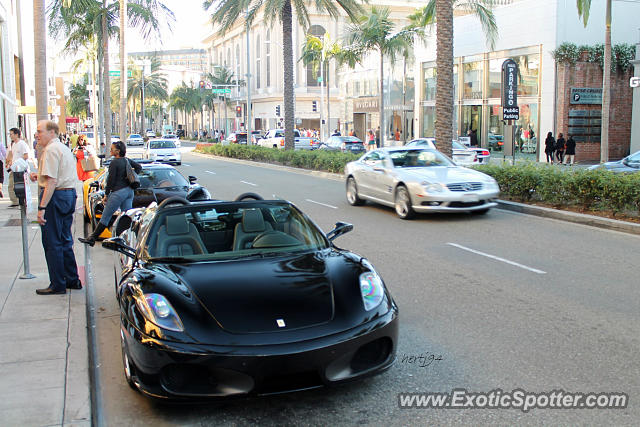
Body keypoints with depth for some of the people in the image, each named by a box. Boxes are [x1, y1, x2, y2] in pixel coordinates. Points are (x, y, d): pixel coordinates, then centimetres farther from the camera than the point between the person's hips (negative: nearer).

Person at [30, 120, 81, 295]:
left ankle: (58, 285, 2)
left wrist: (42, 207, -23)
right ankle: (72, 280, 22)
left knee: (52, 243, -3)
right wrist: (40, 176, 18)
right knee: (65, 241, 16)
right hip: (69, 194, 10)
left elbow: (51, 182, -22)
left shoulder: (51, 150, -14)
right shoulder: (64, 148, 17)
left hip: (55, 196, -10)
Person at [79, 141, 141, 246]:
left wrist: (106, 194, -3)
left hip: (118, 192, -8)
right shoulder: (127, 160, 9)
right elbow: (139, 167, 21)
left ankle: (92, 239, 7)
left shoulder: (114, 162, -13)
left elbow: (111, 180, -12)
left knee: (105, 217, -1)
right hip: (129, 190, 8)